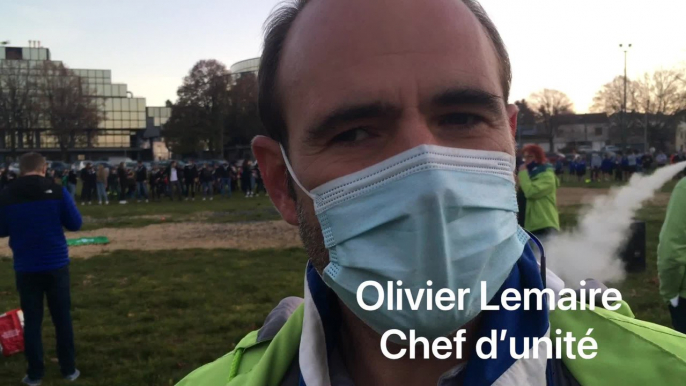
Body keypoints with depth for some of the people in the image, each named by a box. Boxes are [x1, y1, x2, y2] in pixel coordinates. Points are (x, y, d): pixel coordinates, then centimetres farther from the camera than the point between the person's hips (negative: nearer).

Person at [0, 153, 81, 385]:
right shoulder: (57, 191, -9)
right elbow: (75, 224, -4)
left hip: (26, 267, 1)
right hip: (56, 264, -1)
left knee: (32, 320, 11)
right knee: (62, 318, 10)